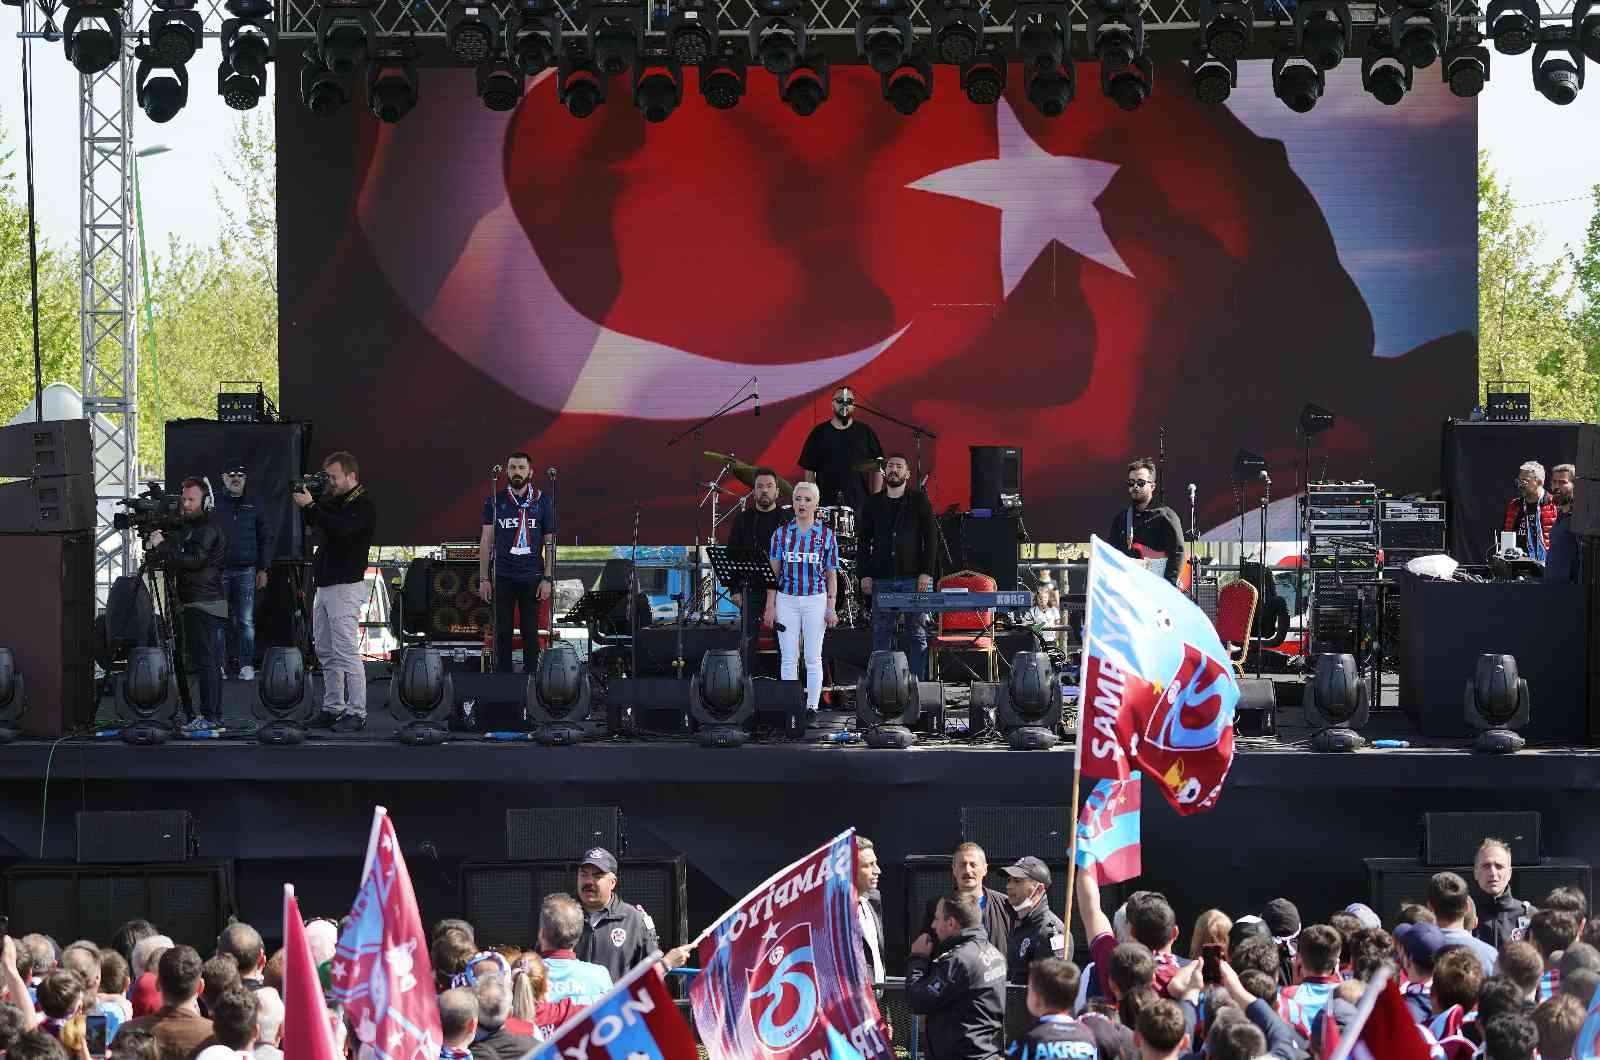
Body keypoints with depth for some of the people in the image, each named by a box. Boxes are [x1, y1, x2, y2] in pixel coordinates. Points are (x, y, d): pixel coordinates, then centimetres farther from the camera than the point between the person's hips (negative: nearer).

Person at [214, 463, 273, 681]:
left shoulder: (253, 506, 11)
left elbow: (265, 538, 14)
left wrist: (263, 569, 7)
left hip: (246, 571, 1)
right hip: (219, 570, -1)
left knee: (245, 621, -2)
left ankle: (246, 665, 2)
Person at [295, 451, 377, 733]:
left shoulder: (364, 506, -11)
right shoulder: (335, 500, 16)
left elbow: (340, 528, -26)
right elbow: (312, 523, 18)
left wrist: (310, 505, -20)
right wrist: (307, 499, 1)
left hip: (345, 587, -9)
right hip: (324, 586, 9)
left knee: (347, 653, -10)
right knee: (326, 654, 10)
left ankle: (356, 712, -8)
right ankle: (333, 709, 16)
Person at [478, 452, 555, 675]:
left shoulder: (543, 501, 4)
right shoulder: (495, 501, 5)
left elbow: (549, 543, 4)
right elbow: (486, 541, 6)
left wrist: (547, 579, -3)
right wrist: (483, 579, 0)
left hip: (532, 577, -1)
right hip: (503, 577, 1)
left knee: (530, 632, 1)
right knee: (502, 632, 2)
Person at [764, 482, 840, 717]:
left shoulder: (826, 535, 3)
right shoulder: (781, 534, 4)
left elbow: (831, 575, 5)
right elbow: (773, 573, 5)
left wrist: (831, 609, -1)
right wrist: (770, 607, 0)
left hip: (815, 600, -1)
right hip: (786, 600, 1)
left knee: (813, 658, 1)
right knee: (788, 658, 1)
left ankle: (812, 705, 6)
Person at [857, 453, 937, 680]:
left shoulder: (919, 501, 5)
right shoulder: (872, 504, 11)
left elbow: (930, 538, 1)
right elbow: (863, 542, 12)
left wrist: (926, 573, -8)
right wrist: (864, 574, 1)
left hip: (914, 578, -2)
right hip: (882, 579, 2)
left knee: (918, 634, -1)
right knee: (881, 634, 2)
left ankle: (917, 681, 2)